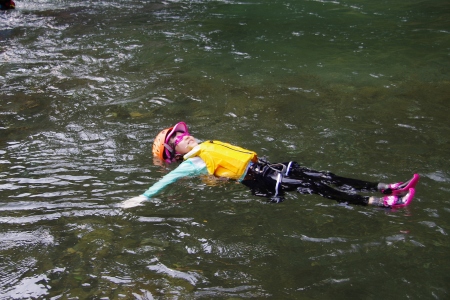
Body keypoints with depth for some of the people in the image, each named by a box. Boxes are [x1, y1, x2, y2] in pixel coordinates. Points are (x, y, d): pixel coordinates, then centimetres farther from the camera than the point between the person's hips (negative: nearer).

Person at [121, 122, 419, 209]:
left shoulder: (203, 147, 20)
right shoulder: (192, 164, -4)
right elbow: (168, 179, -12)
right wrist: (143, 197, -17)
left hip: (262, 165, 9)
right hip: (258, 181, -9)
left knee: (323, 176, -1)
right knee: (314, 188, -18)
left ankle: (386, 188, -3)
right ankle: (383, 203, -21)